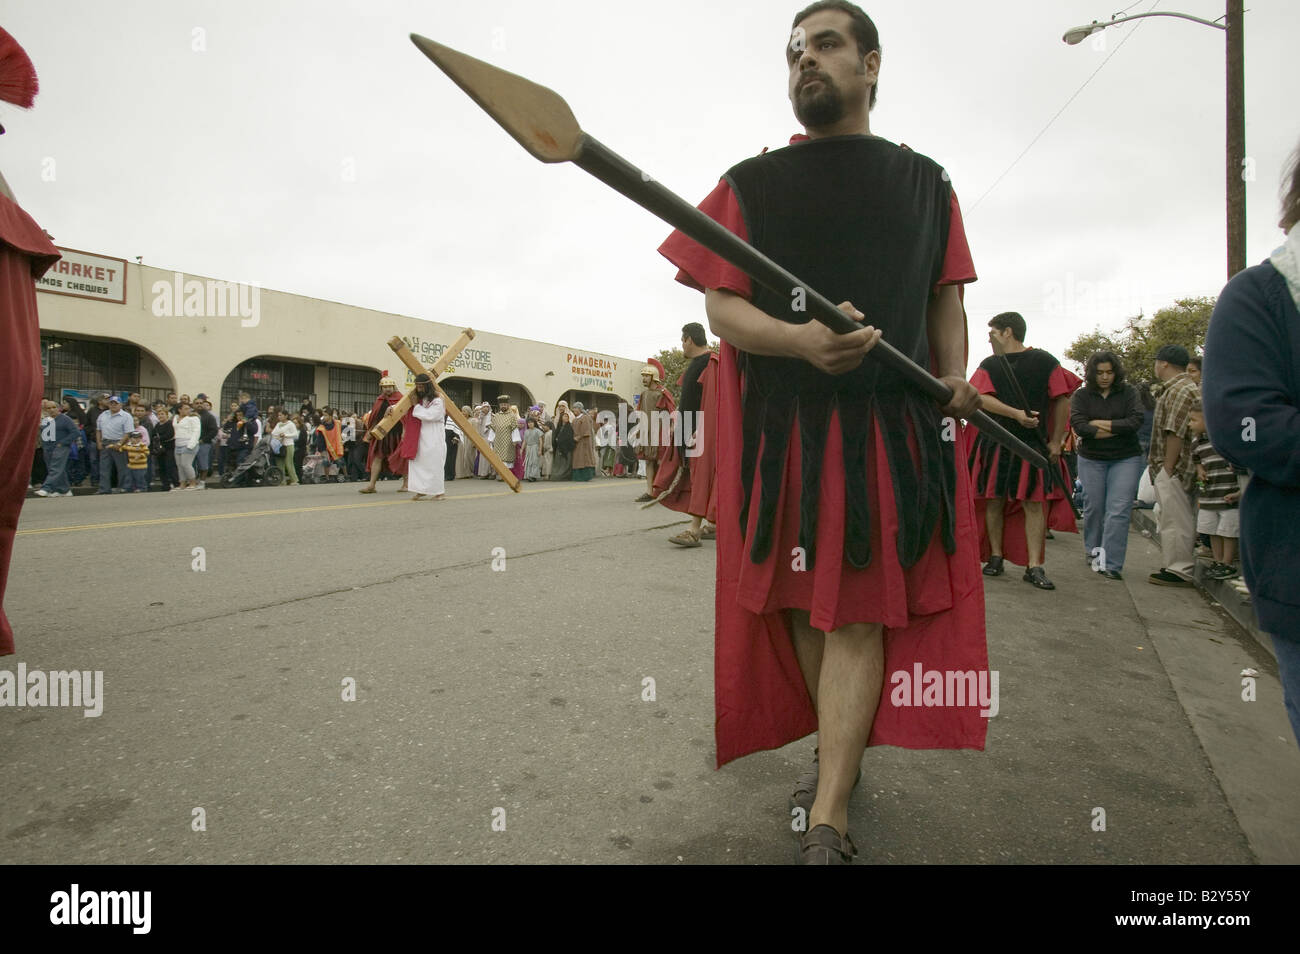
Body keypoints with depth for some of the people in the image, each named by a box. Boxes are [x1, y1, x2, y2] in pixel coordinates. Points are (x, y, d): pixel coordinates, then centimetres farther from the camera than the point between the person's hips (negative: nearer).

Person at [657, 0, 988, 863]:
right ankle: (843, 752, 31)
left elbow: (945, 295, 18)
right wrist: (802, 341, -19)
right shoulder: (752, 185, 9)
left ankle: (827, 824, 2)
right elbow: (722, 307, 0)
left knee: (860, 613, -5)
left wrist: (956, 376, -3)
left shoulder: (925, 185, 14)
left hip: (893, 427, 0)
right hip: (782, 428, 1)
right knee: (802, 606, 7)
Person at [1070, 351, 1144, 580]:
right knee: (1093, 508, 6)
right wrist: (1117, 429, -11)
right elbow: (1079, 426, -13)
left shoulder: (1128, 392, 4)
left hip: (1126, 459, 0)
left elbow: (1136, 421, -10)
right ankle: (1092, 551, 27)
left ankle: (1111, 564, -9)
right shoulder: (1081, 395, 2)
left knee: (1118, 511, -9)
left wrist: (1100, 424, -11)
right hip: (1091, 459, 1)